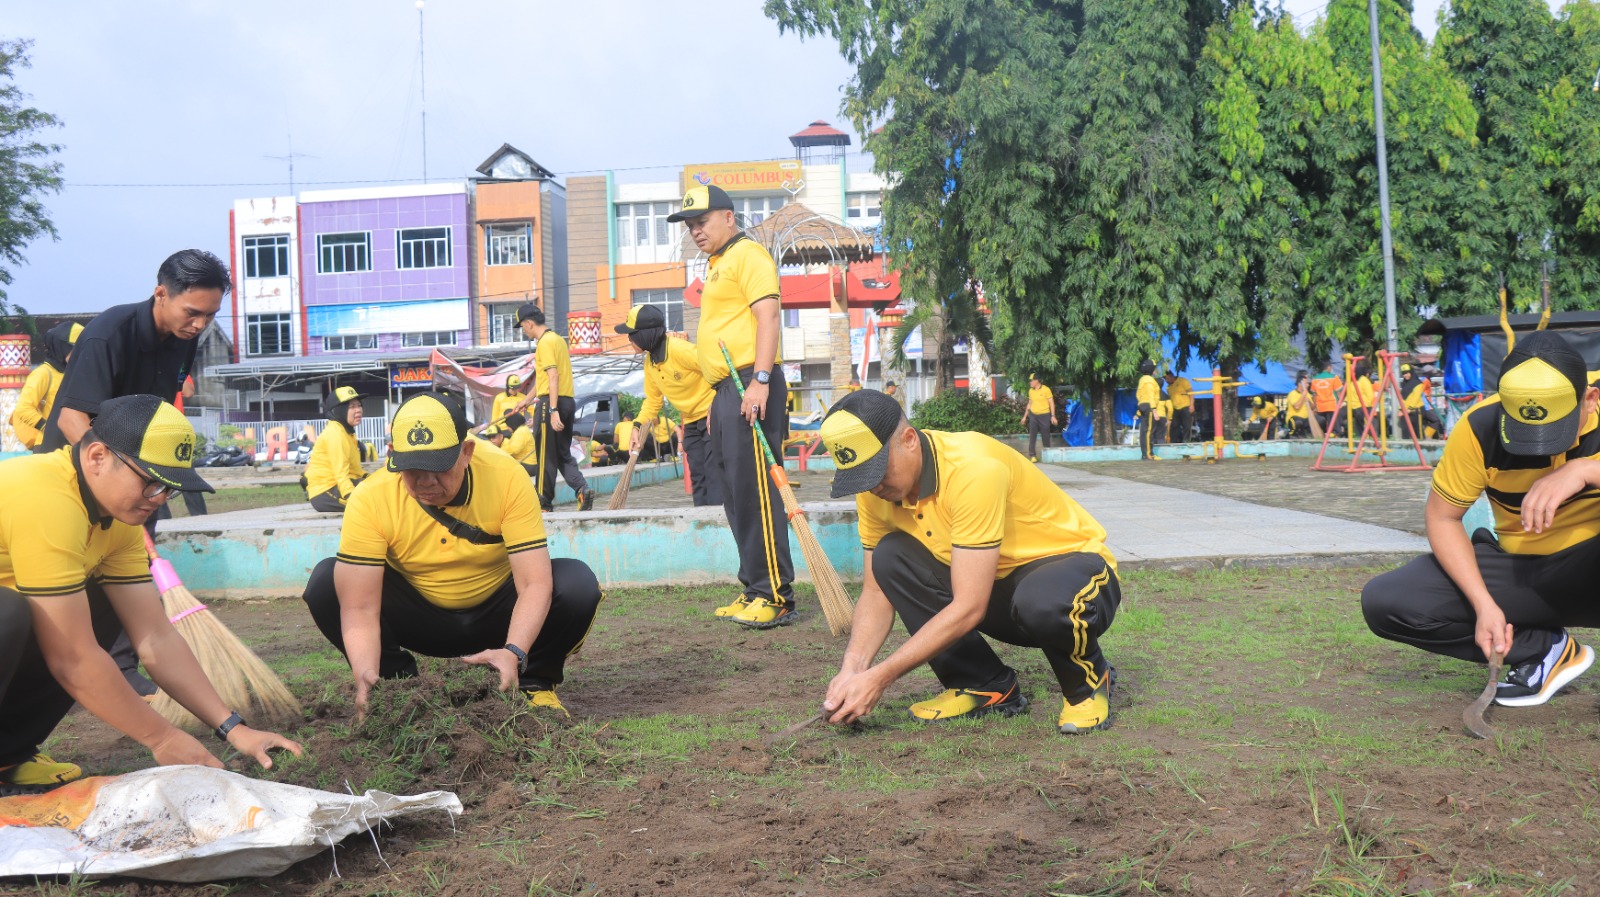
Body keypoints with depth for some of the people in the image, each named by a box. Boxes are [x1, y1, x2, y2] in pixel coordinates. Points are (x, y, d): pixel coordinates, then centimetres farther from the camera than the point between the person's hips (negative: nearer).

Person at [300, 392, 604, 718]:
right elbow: (359, 608, -27)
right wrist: (366, 676, -45)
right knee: (325, 582, -23)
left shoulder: (506, 477, -26)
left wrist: (515, 652, -47)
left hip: (496, 615, -1)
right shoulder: (370, 499, -24)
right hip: (418, 616, 1)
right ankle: (397, 683, -1)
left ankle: (535, 682, -2)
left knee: (578, 583, -29)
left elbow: (535, 583, -30)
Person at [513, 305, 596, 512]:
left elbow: (553, 377, -20)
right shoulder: (557, 339, 19)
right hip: (568, 402, 9)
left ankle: (545, 502, 8)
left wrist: (553, 410, -25)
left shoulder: (545, 342, -10)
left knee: (546, 454, 1)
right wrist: (527, 399, 36)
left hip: (550, 402, -9)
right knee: (563, 454, 12)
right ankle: (582, 488, -5)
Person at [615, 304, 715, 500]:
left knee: (713, 472, -15)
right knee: (697, 476, 9)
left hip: (712, 415, -9)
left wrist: (714, 409, -26)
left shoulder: (680, 350, -22)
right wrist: (637, 427, 0)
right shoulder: (649, 362, 5)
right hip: (691, 421, 9)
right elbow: (653, 399, 13)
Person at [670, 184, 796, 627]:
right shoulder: (718, 266, 25)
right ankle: (754, 589, 17)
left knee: (755, 490, -12)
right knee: (735, 493, 11)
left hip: (750, 386, -10)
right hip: (726, 390, 10)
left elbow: (767, 315, -17)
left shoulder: (748, 254, -5)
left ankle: (775, 596, -11)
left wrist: (760, 381, -26)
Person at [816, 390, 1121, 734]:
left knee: (1038, 601, -41)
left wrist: (878, 678, -32)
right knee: (890, 556, -16)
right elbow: (878, 590, -5)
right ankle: (987, 688, -3)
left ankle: (1089, 680, -5)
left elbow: (968, 608, -33)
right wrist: (852, 668, -23)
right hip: (999, 580, 7)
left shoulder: (974, 469, -32)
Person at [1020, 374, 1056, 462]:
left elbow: (1051, 403, -6)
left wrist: (1053, 416, -11)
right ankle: (1032, 455, -2)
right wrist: (1025, 416, 16)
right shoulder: (1031, 391, 7)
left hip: (1044, 415, -4)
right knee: (1032, 436, -3)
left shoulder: (1045, 389, -9)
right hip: (1033, 415, 4)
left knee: (1046, 436, 5)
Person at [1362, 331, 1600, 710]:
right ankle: (1547, 650, -5)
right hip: (1520, 572, 3)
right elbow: (1441, 516, -8)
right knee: (1384, 603, -18)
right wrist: (1484, 605, -18)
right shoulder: (1481, 427, -16)